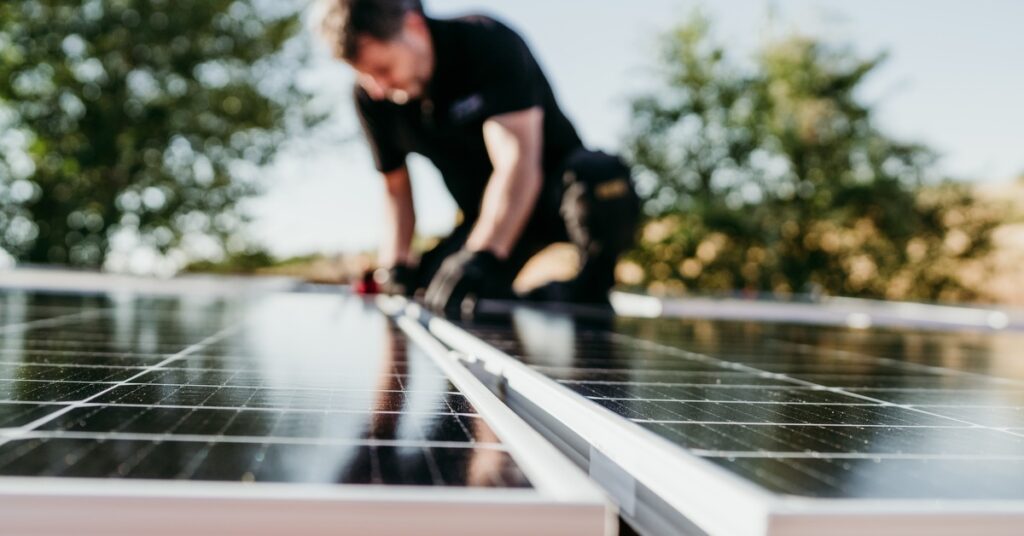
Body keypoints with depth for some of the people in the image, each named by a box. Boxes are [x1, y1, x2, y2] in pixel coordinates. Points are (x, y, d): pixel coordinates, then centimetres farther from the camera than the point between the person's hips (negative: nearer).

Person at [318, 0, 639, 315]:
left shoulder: (489, 44, -24)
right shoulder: (370, 95, -9)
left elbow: (519, 163, -36)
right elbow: (395, 186, 4)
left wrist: (480, 256, -48)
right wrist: (396, 264, -10)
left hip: (551, 188, -5)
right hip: (485, 216, 5)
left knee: (598, 175, -40)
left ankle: (590, 297, -14)